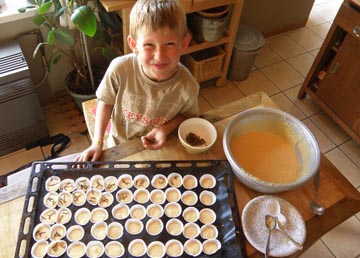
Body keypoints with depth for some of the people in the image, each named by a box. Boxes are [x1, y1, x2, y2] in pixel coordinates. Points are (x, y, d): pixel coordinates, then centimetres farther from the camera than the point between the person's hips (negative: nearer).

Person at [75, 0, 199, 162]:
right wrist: (97, 143, -14)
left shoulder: (188, 86, -29)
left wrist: (166, 129, -25)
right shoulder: (120, 69, -31)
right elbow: (106, 102, -10)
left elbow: (188, 114, -6)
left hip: (157, 148, 0)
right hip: (119, 146, 1)